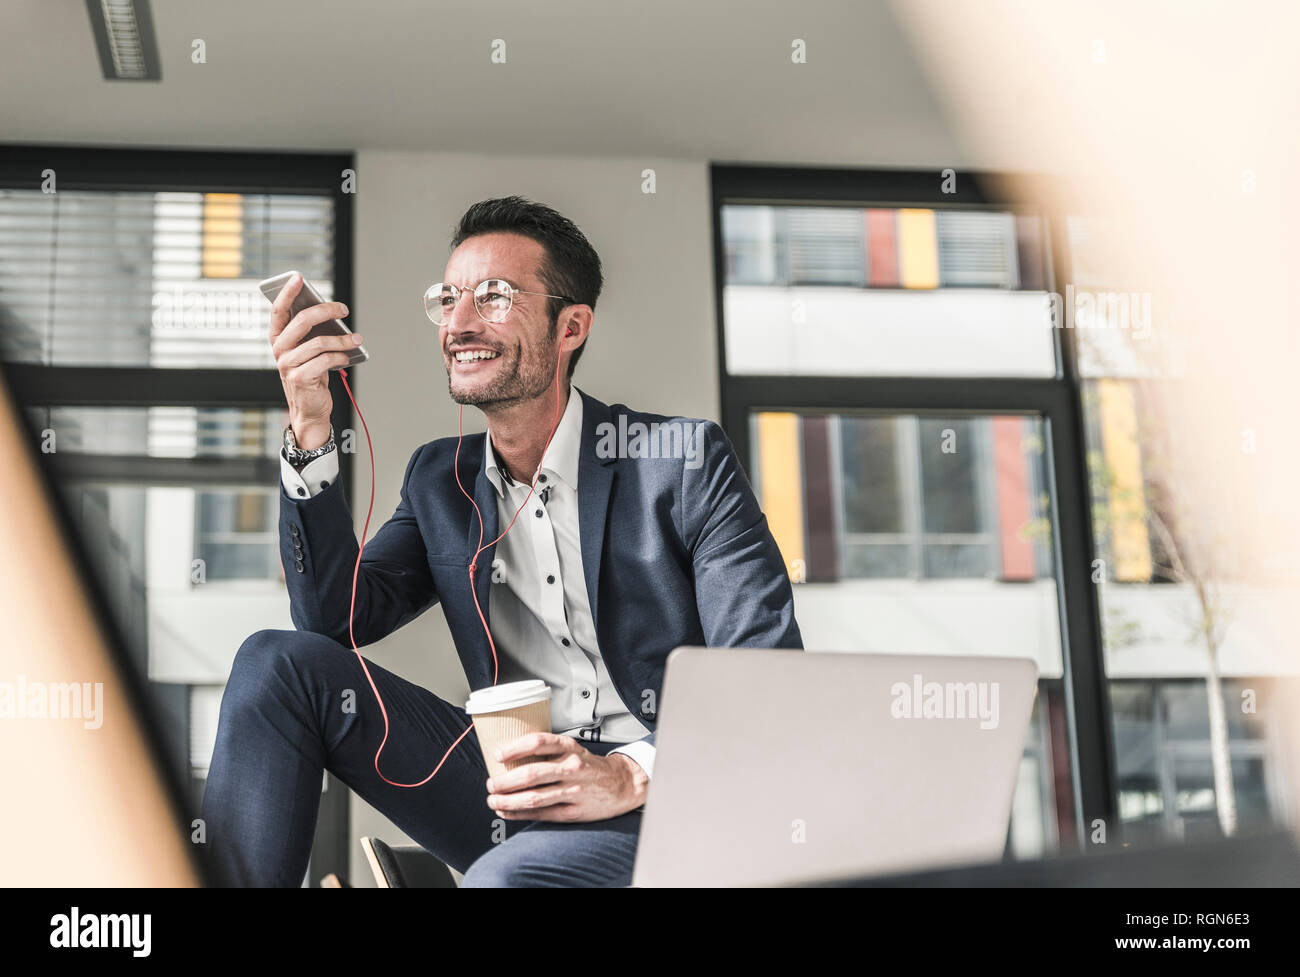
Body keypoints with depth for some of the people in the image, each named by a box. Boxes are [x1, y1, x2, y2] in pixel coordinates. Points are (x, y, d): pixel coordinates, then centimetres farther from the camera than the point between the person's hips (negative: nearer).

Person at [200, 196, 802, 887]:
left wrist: (630, 774, -28)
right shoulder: (441, 479, 13)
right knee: (277, 663, -10)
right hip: (508, 793, 5)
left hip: (658, 805, -5)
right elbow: (333, 620, 1)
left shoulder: (685, 460, -4)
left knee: (505, 876, -39)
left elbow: (769, 677, -11)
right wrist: (310, 431, -8)